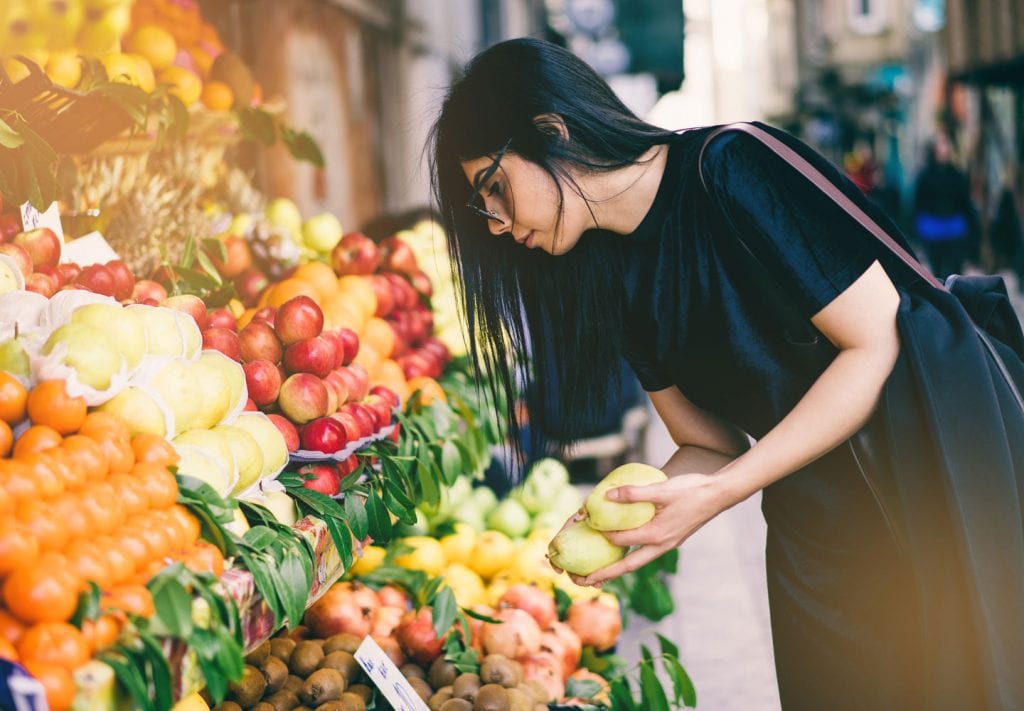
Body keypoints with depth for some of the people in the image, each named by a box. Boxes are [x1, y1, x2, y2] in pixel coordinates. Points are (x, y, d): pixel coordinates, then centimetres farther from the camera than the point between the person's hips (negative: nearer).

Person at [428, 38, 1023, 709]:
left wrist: (716, 493, -22)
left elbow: (876, 341, -19)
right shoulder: (616, 279, 5)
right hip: (816, 540, 6)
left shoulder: (731, 171, -17)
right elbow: (711, 445, 8)